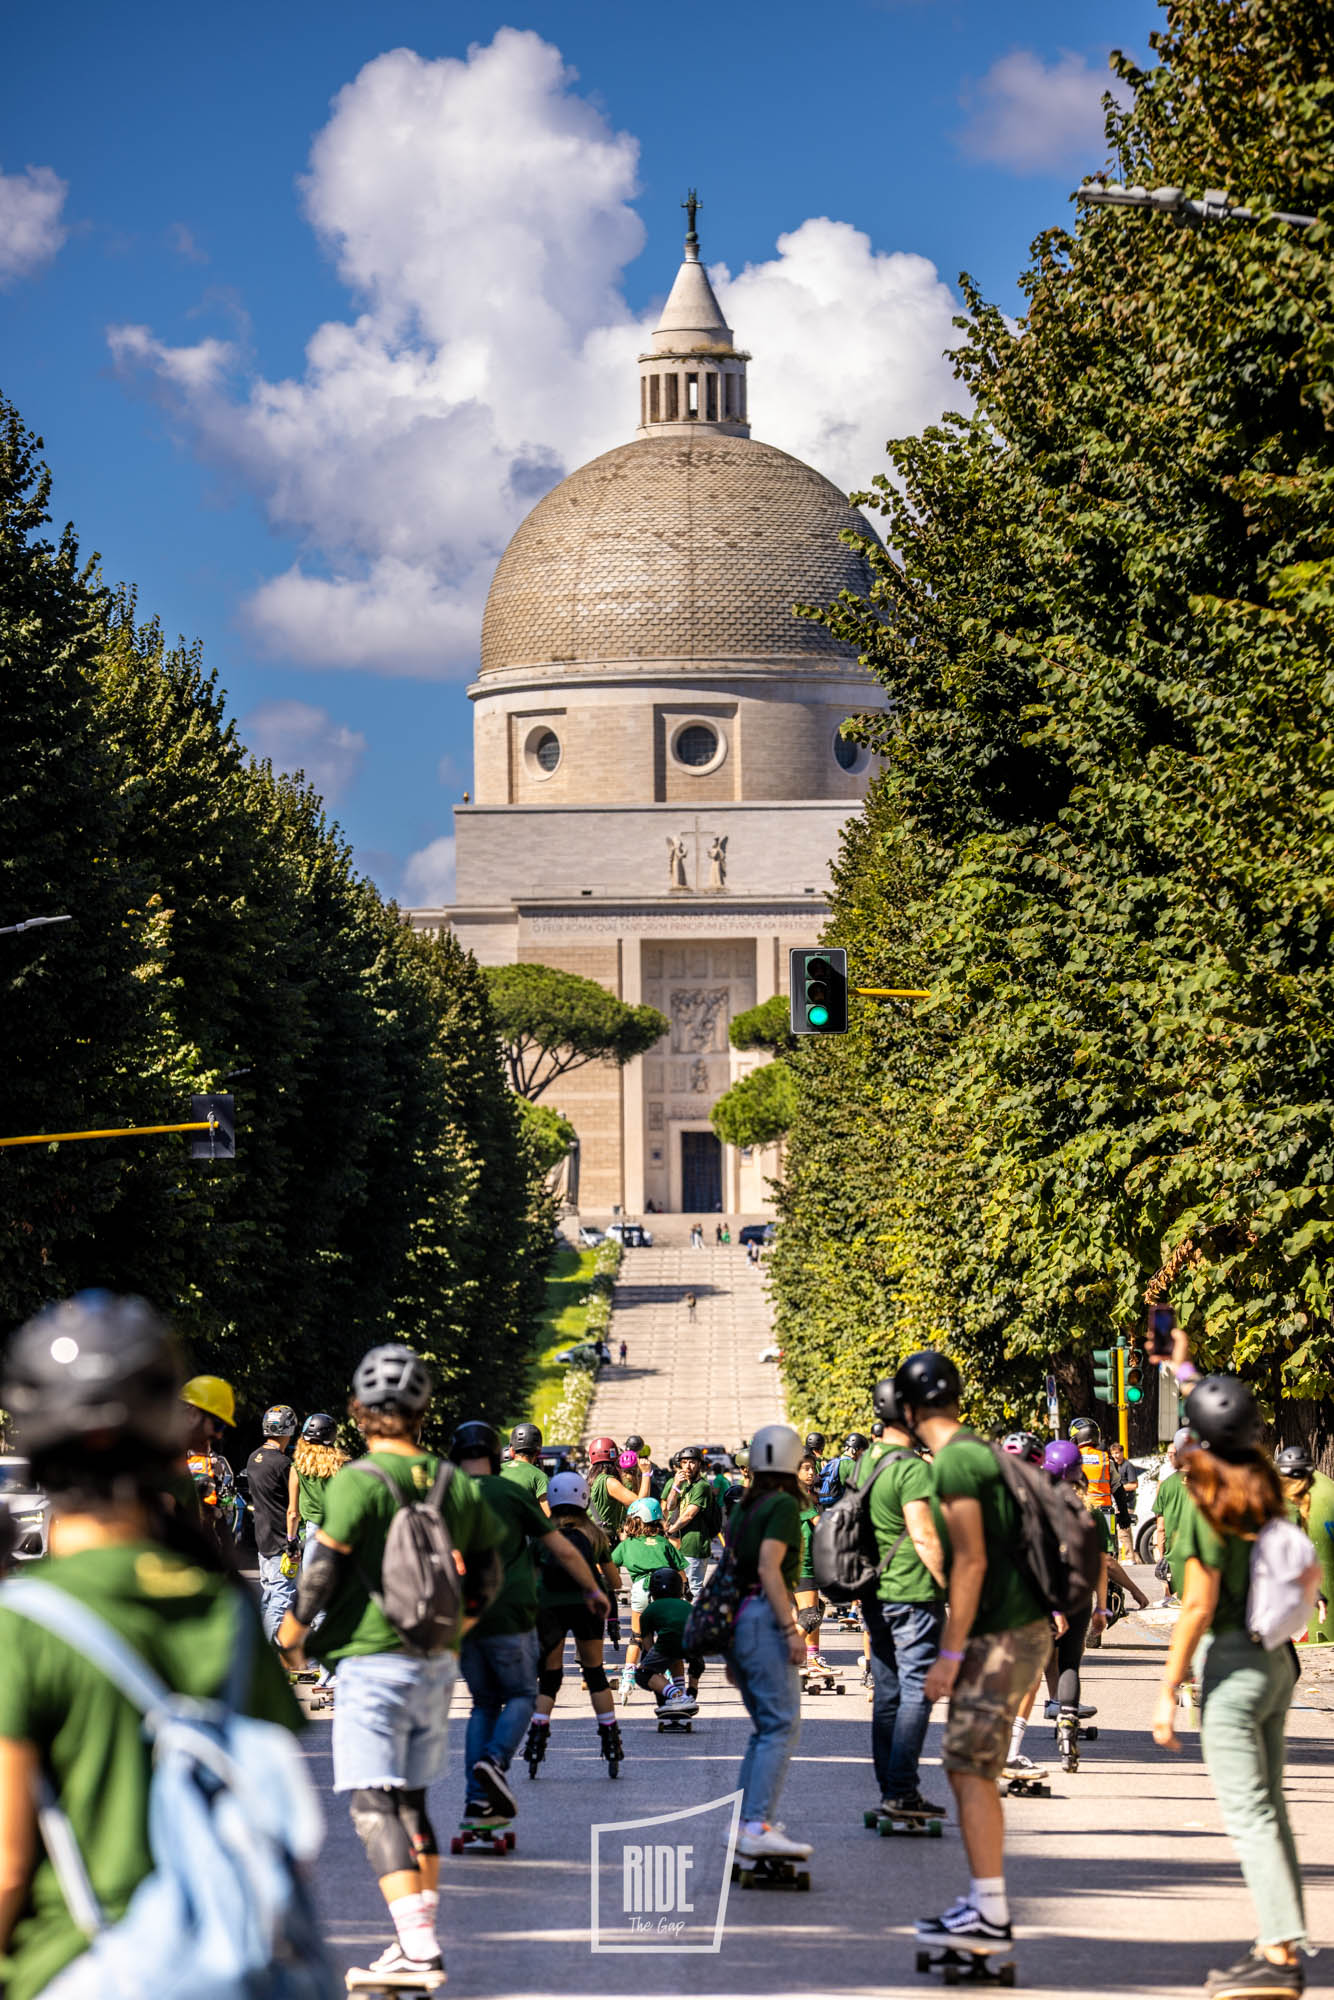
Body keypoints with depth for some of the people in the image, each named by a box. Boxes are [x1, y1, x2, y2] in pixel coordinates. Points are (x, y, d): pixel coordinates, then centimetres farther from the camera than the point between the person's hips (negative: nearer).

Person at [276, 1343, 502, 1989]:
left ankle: (420, 1949, -19)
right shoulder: (454, 1484, 8)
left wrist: (290, 1638, 2)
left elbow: (323, 1571, -13)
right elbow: (486, 1574, 17)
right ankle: (417, 1939, 21)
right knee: (412, 1799, 18)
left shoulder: (359, 1481, -12)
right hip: (435, 1663, 7)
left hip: (371, 1662, -7)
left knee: (373, 1806, -8)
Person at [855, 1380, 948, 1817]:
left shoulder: (864, 1463, 11)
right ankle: (902, 1790, -10)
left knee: (887, 1693, 11)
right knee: (917, 1690, -6)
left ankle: (889, 1789, 14)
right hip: (914, 1594, -8)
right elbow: (925, 1538, -20)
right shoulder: (912, 1469, -16)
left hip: (874, 1596, 8)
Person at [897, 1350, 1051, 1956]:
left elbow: (971, 1563, -19)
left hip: (1000, 1635, -10)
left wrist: (950, 1653, -17)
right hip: (1022, 1627, 10)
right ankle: (983, 1900, 17)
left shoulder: (955, 1461, -14)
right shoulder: (981, 1451, 16)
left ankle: (990, 1913, -9)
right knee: (969, 1768, 13)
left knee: (970, 1770, -8)